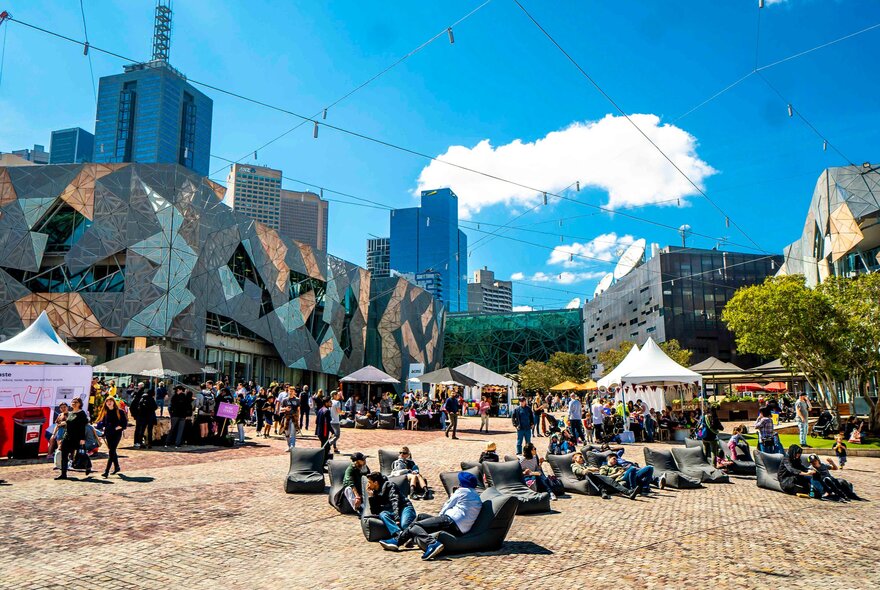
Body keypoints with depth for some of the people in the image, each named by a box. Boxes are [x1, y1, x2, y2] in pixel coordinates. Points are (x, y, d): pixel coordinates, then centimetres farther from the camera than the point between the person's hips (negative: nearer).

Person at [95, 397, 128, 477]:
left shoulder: (119, 411, -3)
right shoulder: (105, 412, 11)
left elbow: (124, 423, -4)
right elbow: (103, 422, 17)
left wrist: (117, 428, -15)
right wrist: (103, 427, -2)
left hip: (116, 433, -6)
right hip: (108, 434, 6)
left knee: (111, 452, -12)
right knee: (112, 451, 15)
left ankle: (106, 471, -14)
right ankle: (116, 467, 33)